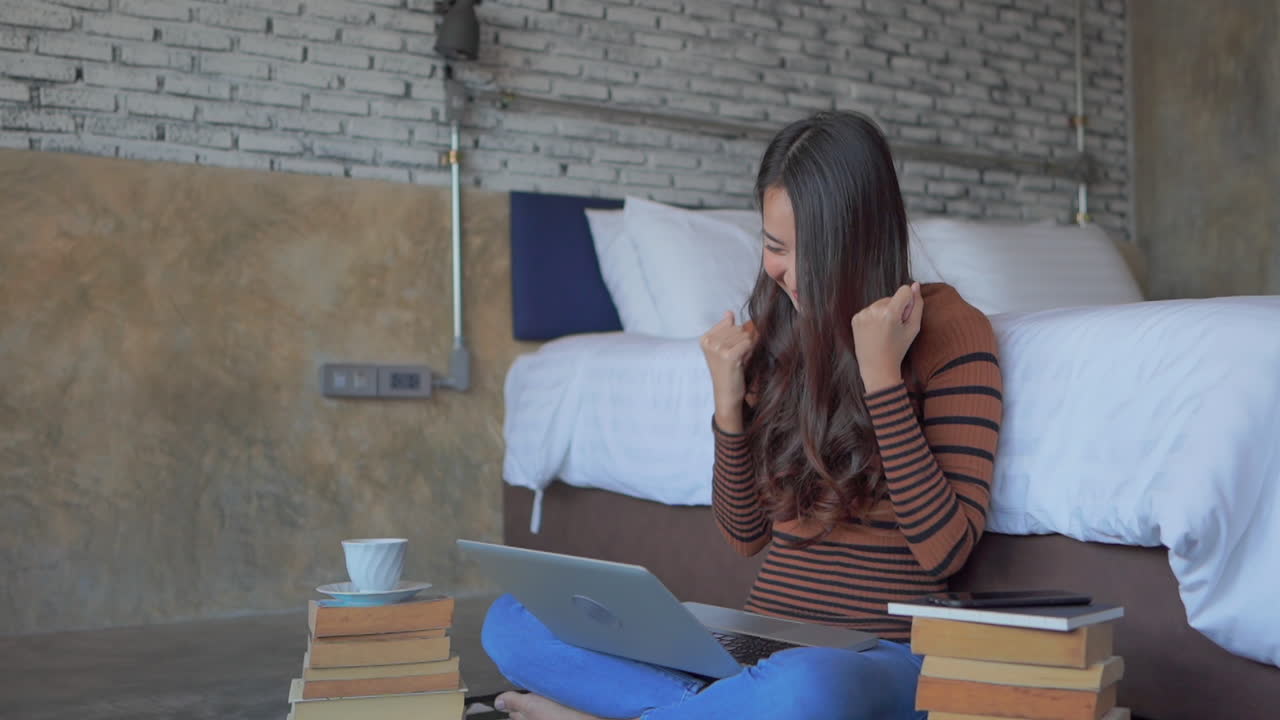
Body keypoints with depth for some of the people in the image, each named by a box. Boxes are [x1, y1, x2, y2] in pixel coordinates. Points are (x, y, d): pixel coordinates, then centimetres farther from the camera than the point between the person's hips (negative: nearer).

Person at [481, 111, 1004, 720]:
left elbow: (945, 550, -14)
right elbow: (745, 535, 13)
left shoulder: (950, 329, -7)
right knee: (509, 620, -5)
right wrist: (730, 400, -2)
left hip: (888, 655, -5)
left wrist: (882, 376, -18)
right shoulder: (778, 335, 9)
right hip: (762, 642, 5)